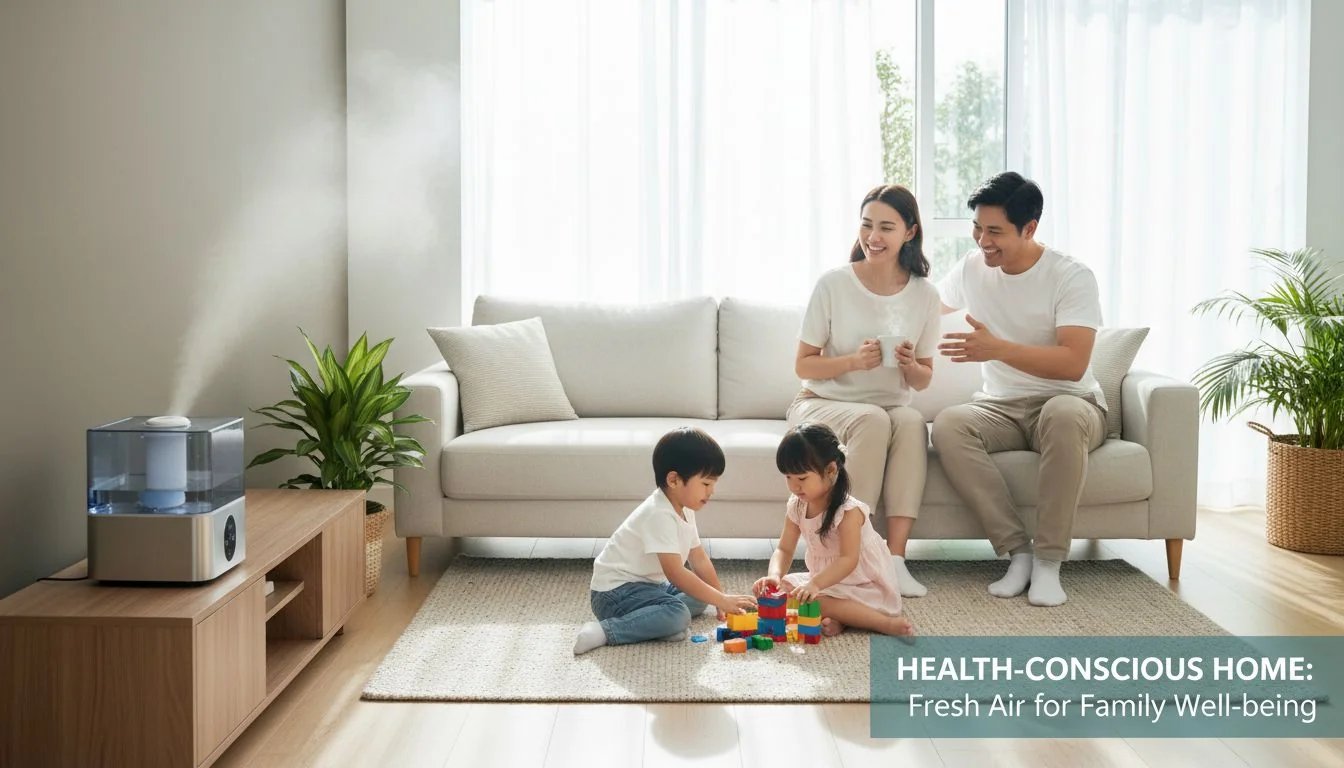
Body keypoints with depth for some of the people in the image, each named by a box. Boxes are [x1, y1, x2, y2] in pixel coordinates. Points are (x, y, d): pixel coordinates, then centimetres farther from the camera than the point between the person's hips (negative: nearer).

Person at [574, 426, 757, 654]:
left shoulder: (684, 510, 7)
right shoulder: (659, 515, -24)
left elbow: (700, 560, 12)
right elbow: (676, 573, -29)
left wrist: (721, 598, 6)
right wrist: (721, 600, -28)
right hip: (614, 592, -10)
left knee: (699, 597, 10)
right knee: (677, 615, -29)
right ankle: (604, 631, -26)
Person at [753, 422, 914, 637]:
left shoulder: (849, 511, -24)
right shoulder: (796, 507, -3)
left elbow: (848, 560, -32)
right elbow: (784, 549, -1)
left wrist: (815, 584, -45)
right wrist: (774, 575, -23)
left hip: (864, 586, -9)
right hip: (825, 579, 9)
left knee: (812, 601, -31)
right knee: (782, 586, -5)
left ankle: (887, 623, -28)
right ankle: (834, 617, -21)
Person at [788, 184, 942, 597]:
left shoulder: (925, 294, 0)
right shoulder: (833, 284, -8)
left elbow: (923, 381, 6)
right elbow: (803, 365, -6)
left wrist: (910, 366, -18)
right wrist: (854, 361, -23)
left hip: (893, 410, 3)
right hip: (822, 404, -2)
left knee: (912, 420, -31)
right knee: (872, 420, -34)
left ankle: (895, 556, -33)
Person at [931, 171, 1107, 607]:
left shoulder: (1072, 277, -11)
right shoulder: (972, 269, 6)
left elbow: (1073, 363, -24)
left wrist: (997, 348, -30)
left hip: (1069, 405, -3)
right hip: (1001, 408, 4)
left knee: (1063, 413, -42)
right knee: (948, 426, -31)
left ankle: (1048, 561, -30)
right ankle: (1017, 551, -25)